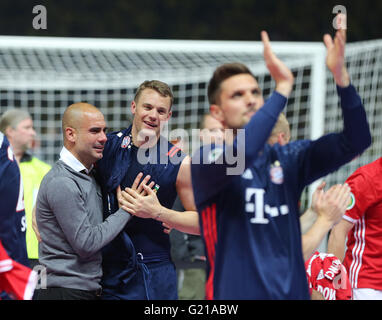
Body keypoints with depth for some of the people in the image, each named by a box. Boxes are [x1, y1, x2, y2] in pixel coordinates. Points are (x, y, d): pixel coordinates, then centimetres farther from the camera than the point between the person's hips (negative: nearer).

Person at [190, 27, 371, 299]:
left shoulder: (288, 158, 9)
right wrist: (283, 87, -23)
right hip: (235, 292, -4)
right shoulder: (206, 160, -4)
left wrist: (341, 76, -14)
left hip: (293, 290, 4)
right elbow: (242, 150, -26)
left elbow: (355, 140, -1)